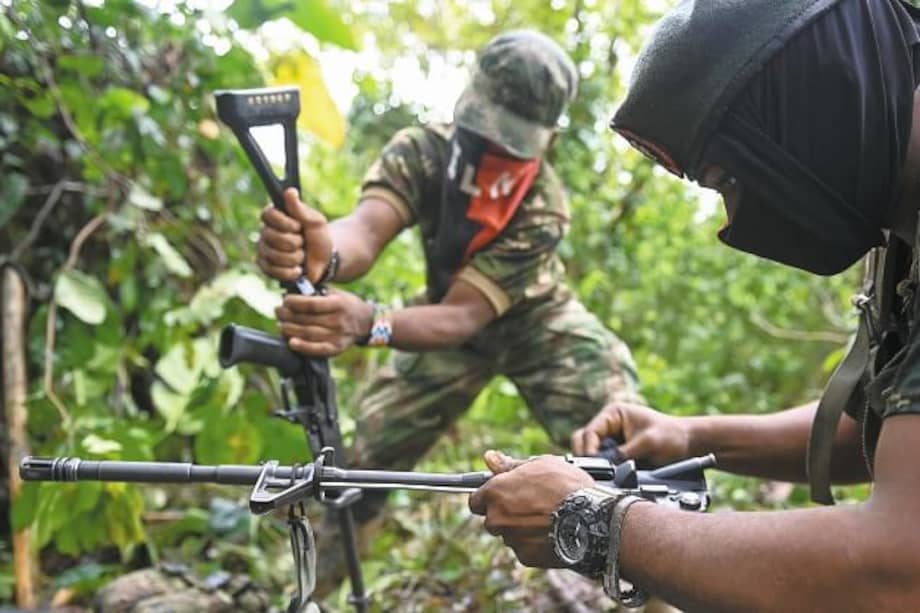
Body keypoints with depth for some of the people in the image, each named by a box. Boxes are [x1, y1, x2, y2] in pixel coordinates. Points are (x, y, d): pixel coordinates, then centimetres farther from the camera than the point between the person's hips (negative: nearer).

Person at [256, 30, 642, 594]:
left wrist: (367, 324, -62)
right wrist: (322, 252, -72)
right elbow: (365, 233, -46)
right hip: (450, 319, 3)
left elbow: (463, 317, -41)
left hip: (538, 323, -2)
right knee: (367, 454, 0)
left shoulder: (544, 207, -34)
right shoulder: (422, 151, -27)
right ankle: (312, 583, 27)